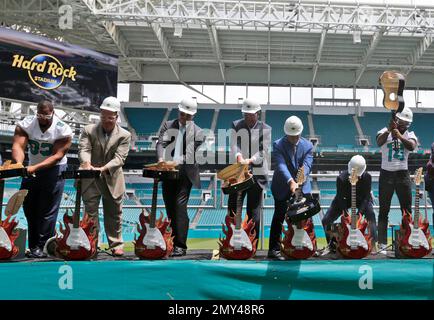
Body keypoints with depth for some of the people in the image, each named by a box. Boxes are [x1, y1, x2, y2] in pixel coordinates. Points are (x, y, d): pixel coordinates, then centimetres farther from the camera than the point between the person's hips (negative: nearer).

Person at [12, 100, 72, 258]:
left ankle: (43, 247, 1)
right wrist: (19, 164, -42)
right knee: (29, 208, 10)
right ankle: (33, 245, 22)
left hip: (53, 170, -4)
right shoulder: (25, 125, -11)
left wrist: (35, 167, -35)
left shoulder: (63, 130, -18)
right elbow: (18, 146, -22)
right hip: (31, 170, 4)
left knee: (47, 210, -6)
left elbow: (57, 156, -24)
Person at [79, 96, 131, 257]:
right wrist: (86, 163, -36)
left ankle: (116, 245, 21)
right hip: (90, 180, 0)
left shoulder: (124, 135, -3)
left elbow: (119, 158, -14)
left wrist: (103, 168, -31)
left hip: (112, 181, 0)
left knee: (114, 214, 10)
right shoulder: (89, 130, 0)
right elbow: (84, 149, -13)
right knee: (90, 212, 1)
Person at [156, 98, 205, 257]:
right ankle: (174, 241, 21)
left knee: (180, 206, -13)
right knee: (170, 208, 10)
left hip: (185, 172, -4)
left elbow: (198, 155, -5)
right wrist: (161, 158, -20)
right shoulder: (168, 125, 13)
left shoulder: (198, 132, 4)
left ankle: (180, 246, -12)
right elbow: (161, 143, 0)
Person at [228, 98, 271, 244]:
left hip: (258, 174, -2)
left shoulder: (265, 129, 2)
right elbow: (234, 145, -6)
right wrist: (239, 157, -28)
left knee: (254, 212, 2)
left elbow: (263, 151, -7)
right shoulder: (236, 125, 6)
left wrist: (250, 160, -25)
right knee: (233, 207, 4)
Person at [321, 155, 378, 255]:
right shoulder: (341, 178, -29)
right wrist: (347, 215, -30)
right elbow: (340, 198, -23)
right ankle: (332, 245, 8)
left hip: (361, 200, 0)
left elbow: (366, 197, -23)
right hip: (344, 200, 0)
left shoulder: (367, 177, -27)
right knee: (326, 220, -11)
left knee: (371, 215, -31)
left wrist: (358, 214, -34)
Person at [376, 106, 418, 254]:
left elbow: (412, 146, -18)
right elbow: (379, 142, -22)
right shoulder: (385, 132, 0)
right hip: (386, 174, -2)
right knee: (384, 211, 1)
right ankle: (382, 245, 3)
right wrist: (389, 130, -37)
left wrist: (400, 136, -33)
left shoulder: (410, 134, 4)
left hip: (403, 174, 2)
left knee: (407, 210, 5)